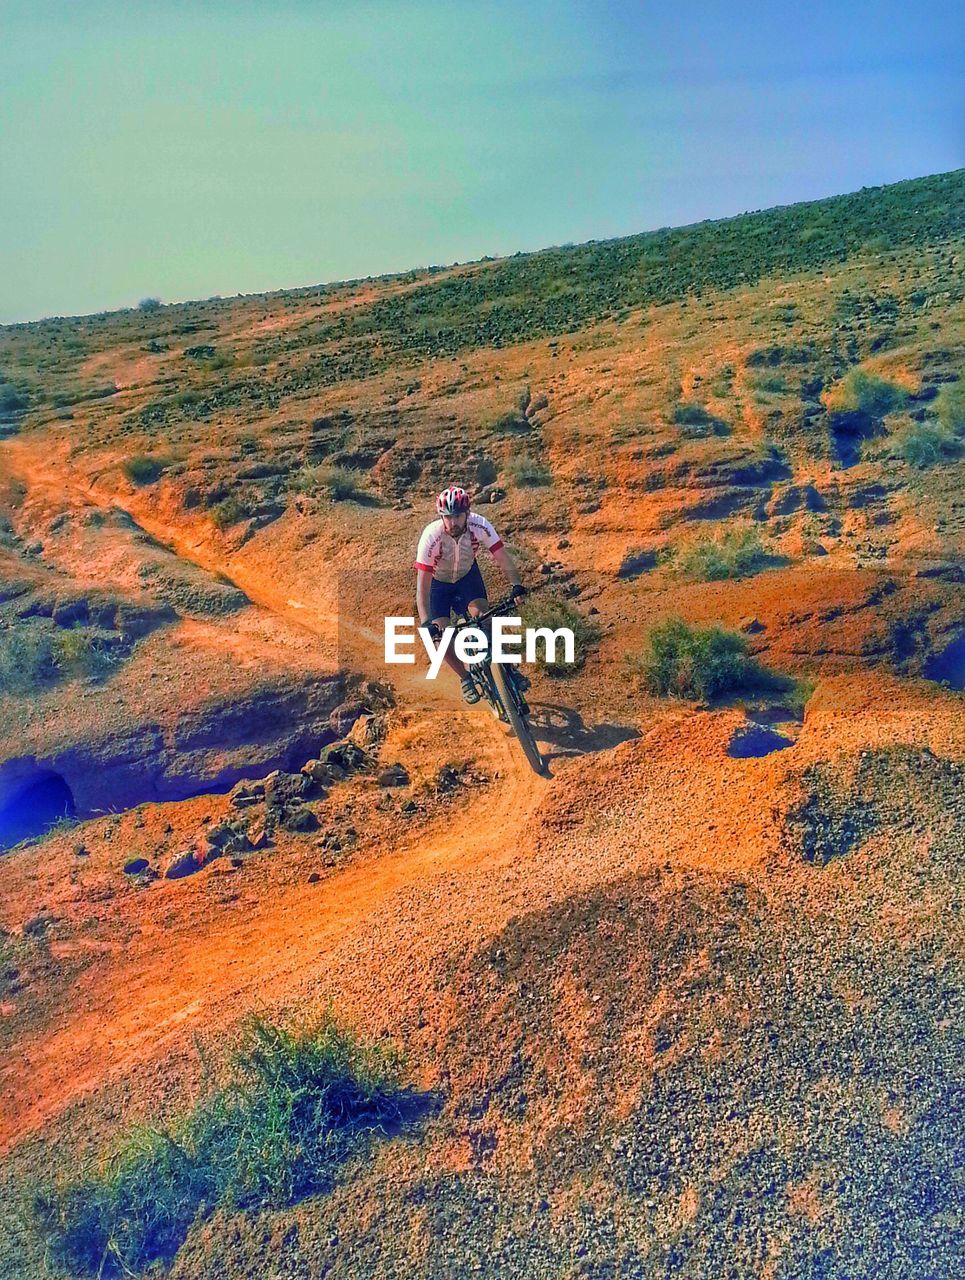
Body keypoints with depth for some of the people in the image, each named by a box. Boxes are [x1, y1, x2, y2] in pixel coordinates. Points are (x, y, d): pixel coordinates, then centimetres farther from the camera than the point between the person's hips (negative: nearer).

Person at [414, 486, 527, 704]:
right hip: (438, 582, -1)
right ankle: (465, 678, 12)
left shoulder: (479, 526, -31)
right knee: (441, 637, -12)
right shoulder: (431, 537, -36)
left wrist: (516, 585, -44)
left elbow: (502, 557, -26)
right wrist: (425, 624, -46)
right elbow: (422, 586, -36)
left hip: (467, 574, 1)